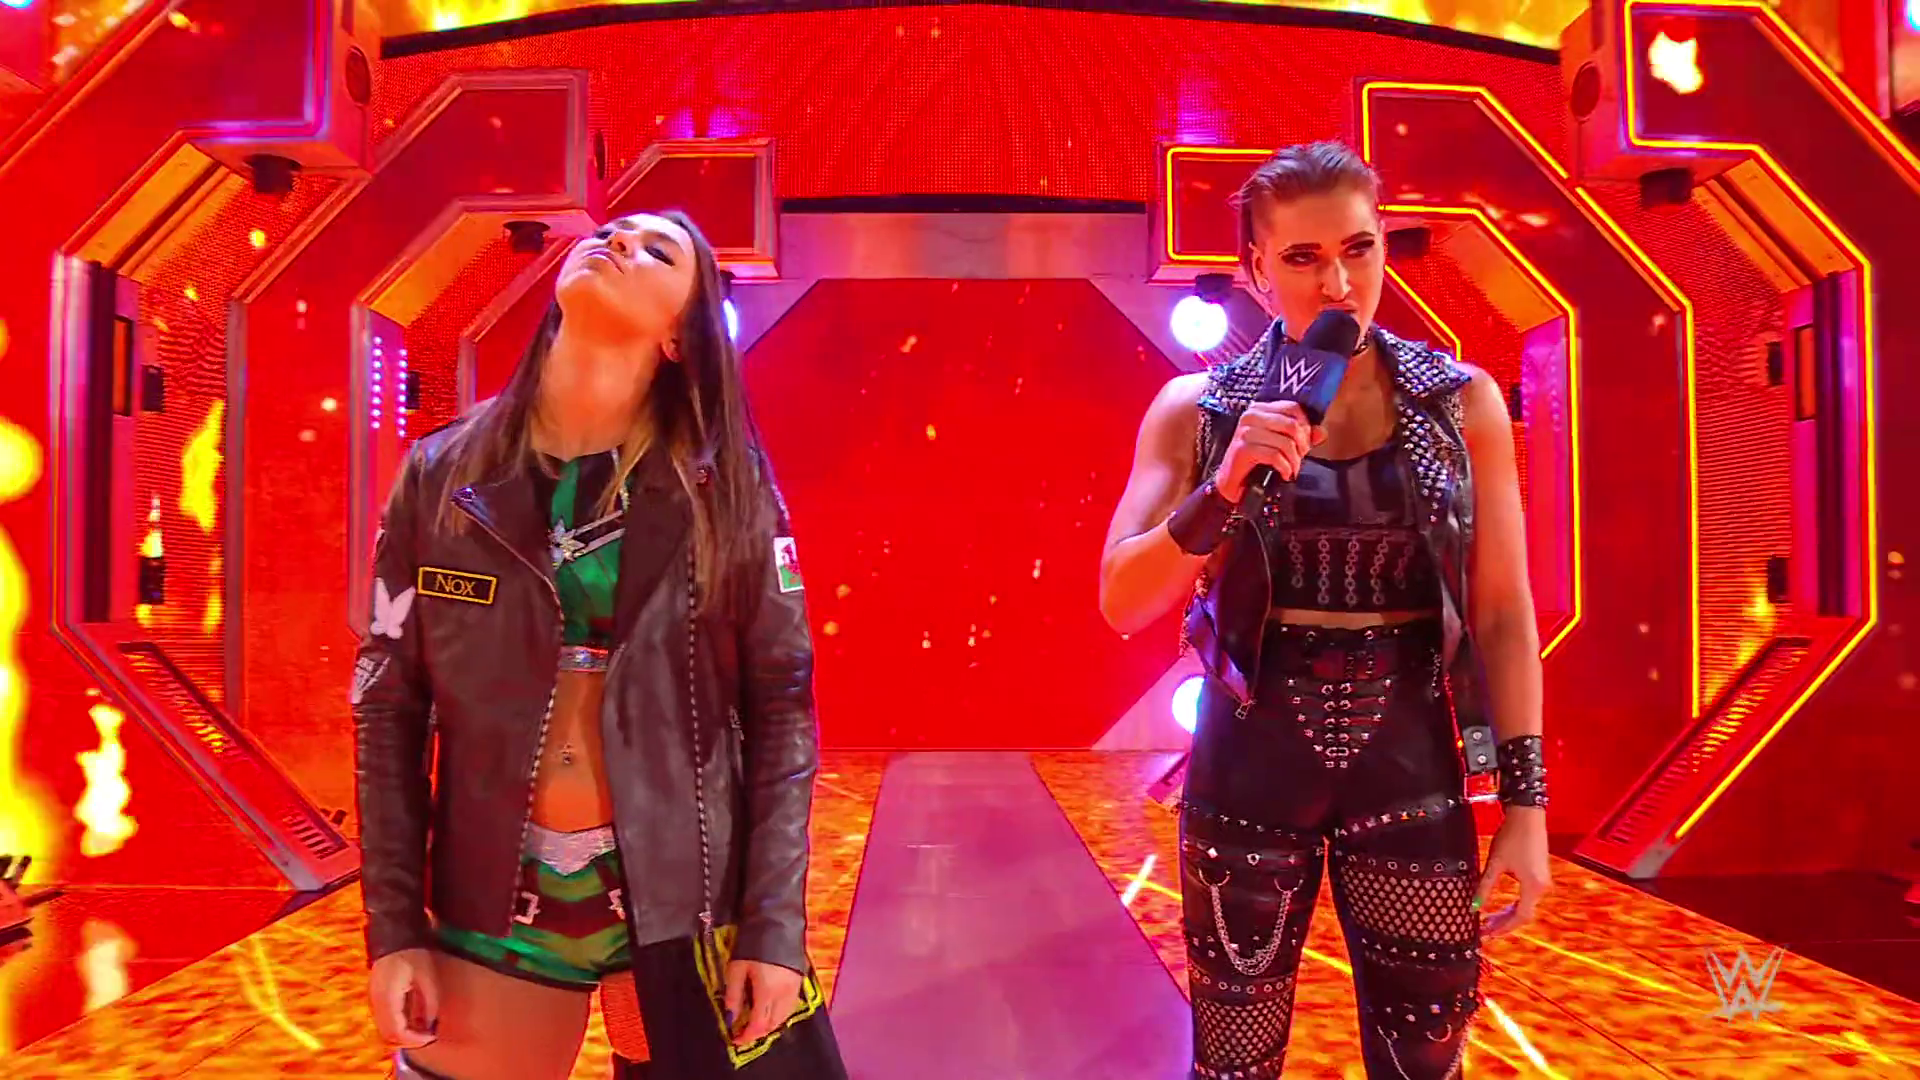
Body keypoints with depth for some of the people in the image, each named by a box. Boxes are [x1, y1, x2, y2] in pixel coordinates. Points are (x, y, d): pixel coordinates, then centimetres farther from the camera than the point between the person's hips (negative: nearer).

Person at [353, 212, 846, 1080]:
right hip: (495, 912, 2)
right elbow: (387, 707, 3)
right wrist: (393, 925, -1)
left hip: (688, 904, -1)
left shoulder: (725, 489, -3)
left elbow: (782, 703, -4)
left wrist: (775, 924, -9)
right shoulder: (440, 477, 1)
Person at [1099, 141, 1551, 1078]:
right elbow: (1121, 603, -8)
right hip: (1249, 767, 0)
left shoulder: (1463, 402, -1)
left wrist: (1524, 801, -2)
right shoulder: (1196, 409, -4)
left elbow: (1502, 615, 1)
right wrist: (1224, 488, -22)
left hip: (1411, 767, 1)